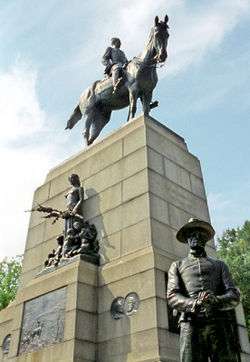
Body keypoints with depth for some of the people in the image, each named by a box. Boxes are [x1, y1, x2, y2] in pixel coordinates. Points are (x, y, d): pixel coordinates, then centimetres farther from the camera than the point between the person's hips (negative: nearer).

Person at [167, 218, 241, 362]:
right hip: (191, 325, 0)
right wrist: (193, 304, -16)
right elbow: (172, 296, 7)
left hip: (219, 324, 1)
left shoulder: (219, 265, 24)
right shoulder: (177, 265, 22)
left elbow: (234, 296, 10)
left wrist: (215, 301, -14)